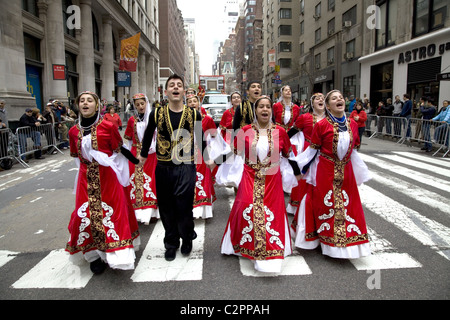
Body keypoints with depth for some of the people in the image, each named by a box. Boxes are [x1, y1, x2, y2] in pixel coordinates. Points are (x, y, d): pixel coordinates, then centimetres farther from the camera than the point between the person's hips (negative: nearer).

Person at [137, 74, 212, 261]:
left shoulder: (194, 114, 0)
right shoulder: (156, 114, 1)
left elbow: (200, 138, 14)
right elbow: (148, 135, 17)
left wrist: (206, 158, 20)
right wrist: (143, 154, 21)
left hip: (186, 168, -1)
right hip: (163, 168, 2)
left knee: (184, 208, -1)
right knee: (166, 208, 9)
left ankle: (187, 239, 26)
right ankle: (171, 244, 28)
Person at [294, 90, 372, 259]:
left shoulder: (352, 124, 4)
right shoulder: (321, 125, -10)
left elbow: (354, 148, 15)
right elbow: (313, 149, -3)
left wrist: (360, 172, 18)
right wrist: (303, 169, -2)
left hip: (346, 170, 4)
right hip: (325, 171, -4)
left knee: (349, 203, 8)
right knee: (327, 204, 5)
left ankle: (349, 241, 25)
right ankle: (328, 241, 23)